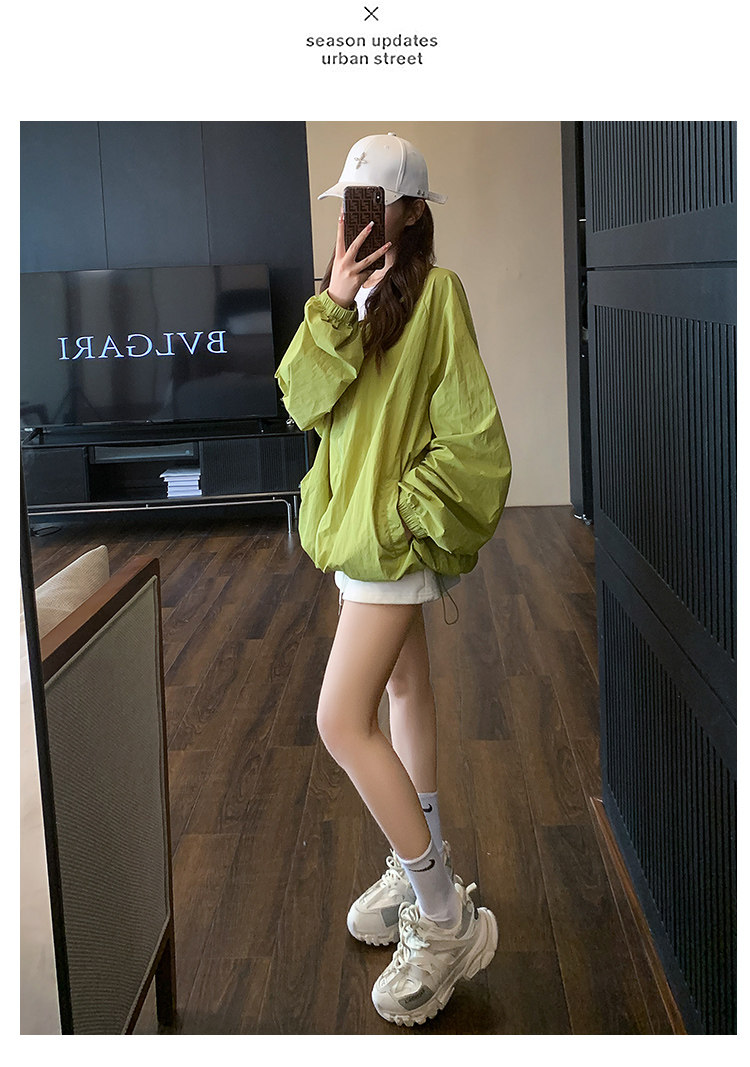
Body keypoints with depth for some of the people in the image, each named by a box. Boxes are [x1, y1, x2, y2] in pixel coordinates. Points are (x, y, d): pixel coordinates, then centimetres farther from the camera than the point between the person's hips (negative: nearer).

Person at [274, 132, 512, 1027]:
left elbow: (472, 434, -15)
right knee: (403, 683, 18)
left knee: (342, 723, -11)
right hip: (357, 523, 8)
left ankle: (445, 919, 2)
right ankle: (421, 865, 35)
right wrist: (333, 308, -15)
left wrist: (406, 513, -17)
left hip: (395, 535, -8)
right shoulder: (354, 293, 9)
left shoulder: (434, 291, -13)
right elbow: (303, 401, -5)